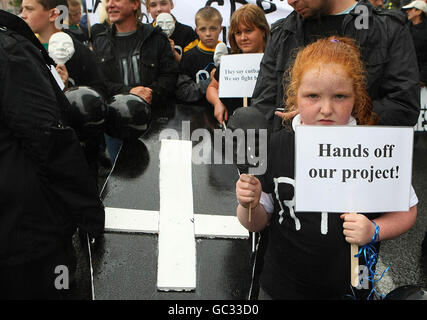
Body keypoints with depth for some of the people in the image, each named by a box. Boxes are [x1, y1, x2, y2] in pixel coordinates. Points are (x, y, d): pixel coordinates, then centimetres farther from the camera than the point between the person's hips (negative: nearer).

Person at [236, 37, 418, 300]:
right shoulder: (275, 147, -10)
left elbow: (407, 211, 0)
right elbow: (257, 223, -1)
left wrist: (374, 230, -17)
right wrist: (249, 205, -21)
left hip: (352, 288, 0)